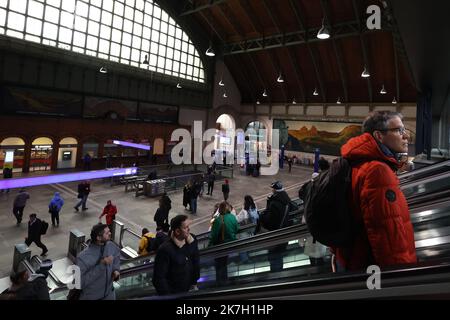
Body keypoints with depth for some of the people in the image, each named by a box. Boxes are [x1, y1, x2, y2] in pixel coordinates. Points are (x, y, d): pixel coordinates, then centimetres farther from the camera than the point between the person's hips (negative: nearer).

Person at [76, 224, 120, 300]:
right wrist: (101, 264, -34)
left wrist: (116, 270, -8)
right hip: (90, 297, -4)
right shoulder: (83, 257, -27)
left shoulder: (111, 246, -13)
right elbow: (80, 282, -29)